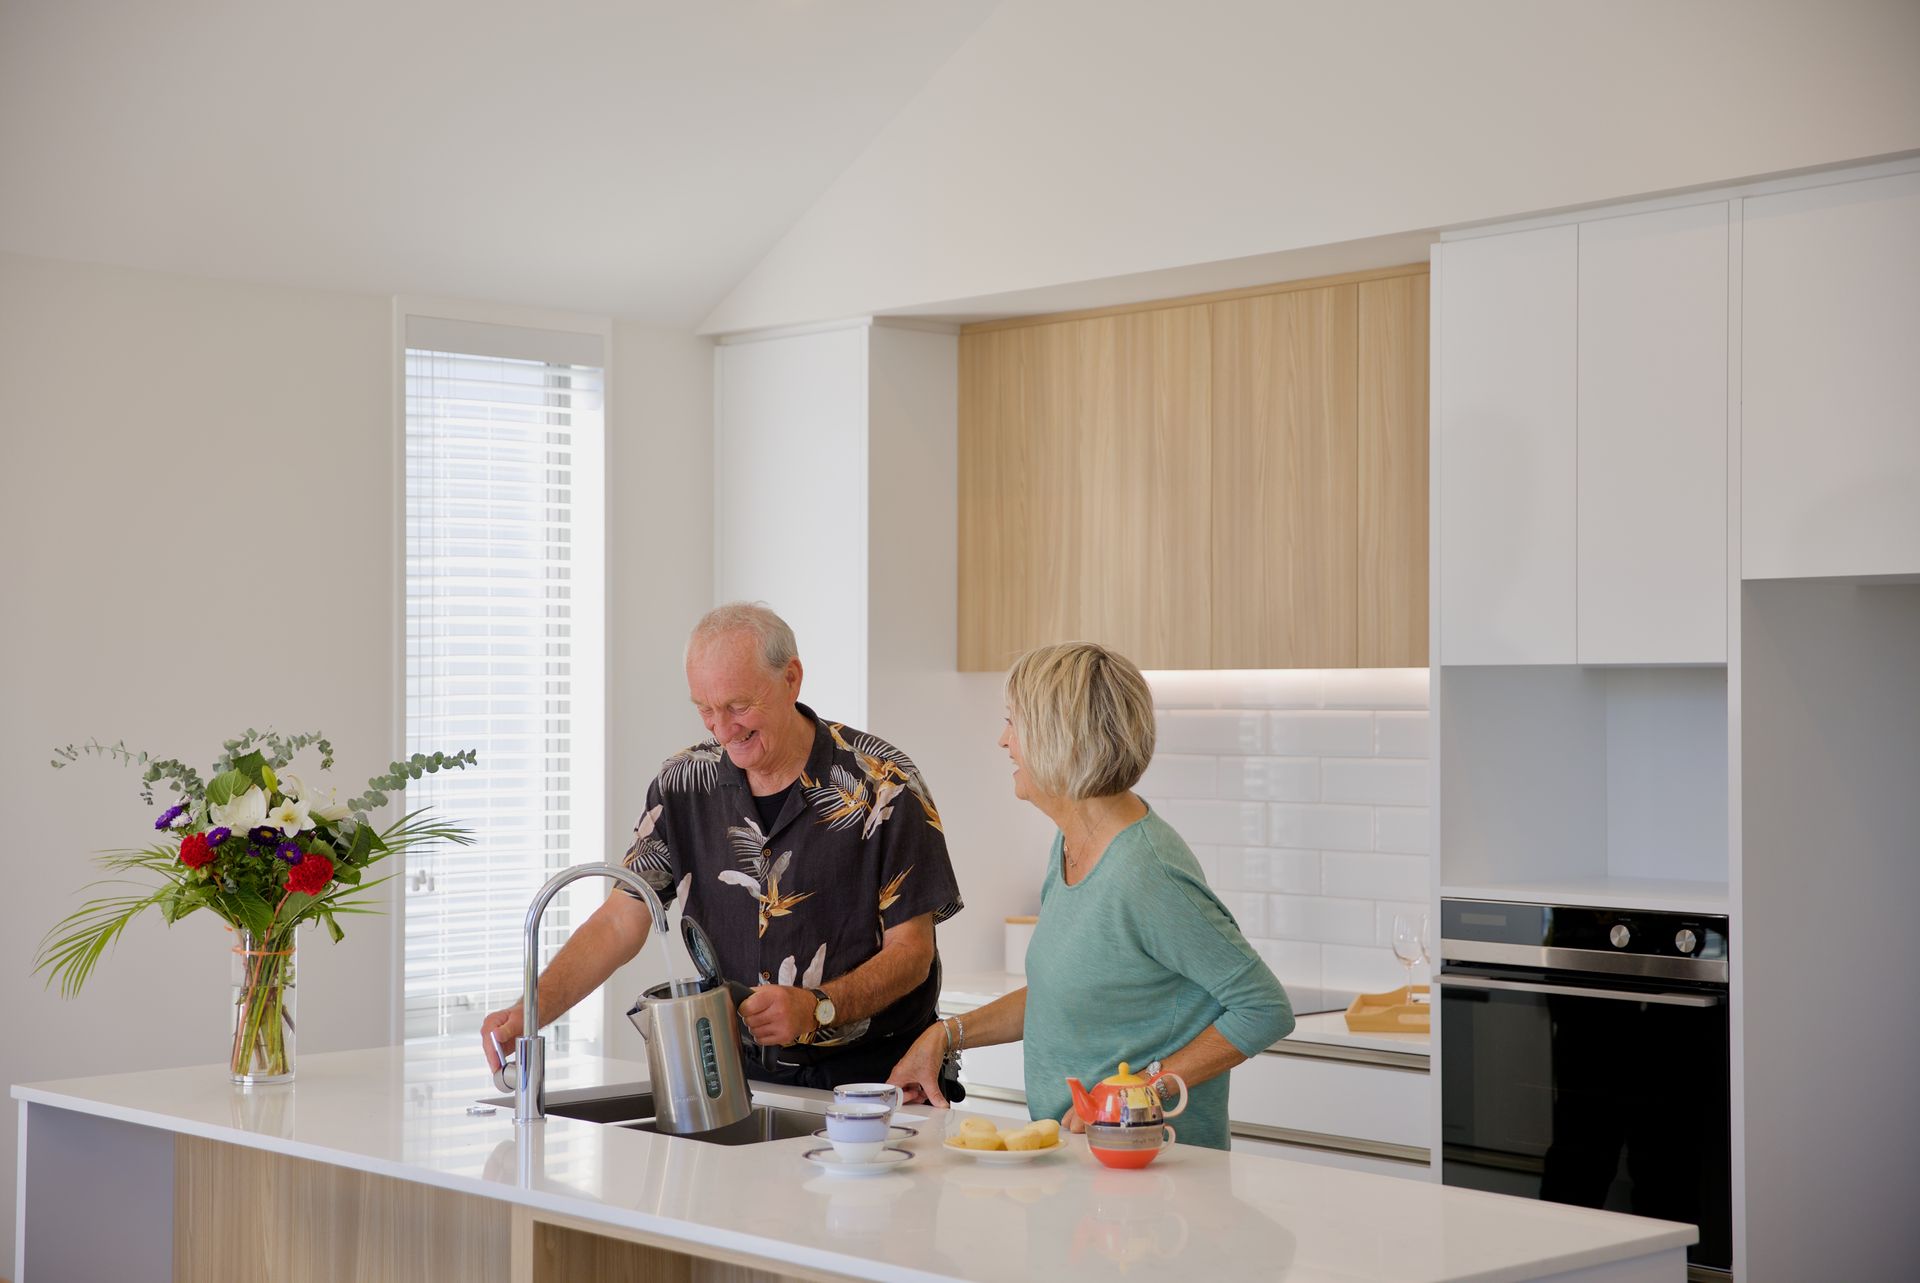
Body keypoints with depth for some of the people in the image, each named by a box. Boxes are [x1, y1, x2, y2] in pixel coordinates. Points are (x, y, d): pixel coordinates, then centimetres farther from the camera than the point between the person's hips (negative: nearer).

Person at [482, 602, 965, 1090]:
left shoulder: (884, 784, -8)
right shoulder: (685, 783, 4)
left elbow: (912, 950, -7)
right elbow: (619, 924, 3)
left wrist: (817, 1008, -24)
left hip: (870, 1070, -3)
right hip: (746, 1072, 4)